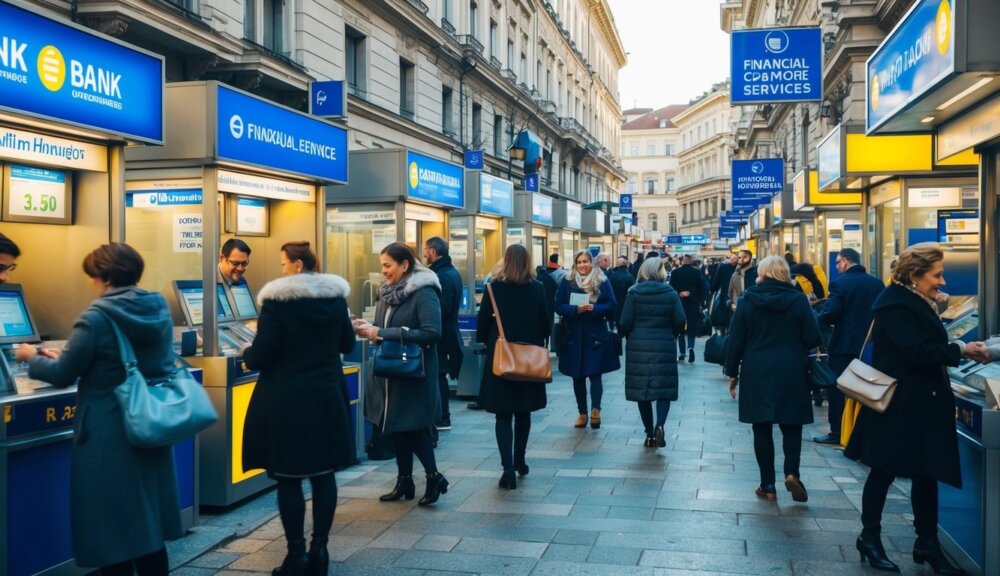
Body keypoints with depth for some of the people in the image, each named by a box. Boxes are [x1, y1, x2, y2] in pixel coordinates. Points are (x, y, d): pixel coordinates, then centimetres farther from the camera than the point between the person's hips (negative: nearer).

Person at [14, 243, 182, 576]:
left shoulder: (96, 318, -16)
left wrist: (33, 359, 12)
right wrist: (67, 358, 22)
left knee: (111, 528, 5)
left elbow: (62, 376, -9)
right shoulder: (160, 310, 4)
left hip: (110, 436, -7)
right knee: (148, 521, 17)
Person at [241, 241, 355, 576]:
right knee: (323, 471, 10)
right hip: (327, 396, 5)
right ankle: (319, 548, 14)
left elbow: (262, 355, -13)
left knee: (288, 476, 5)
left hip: (286, 400, -4)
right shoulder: (336, 297, 3)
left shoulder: (276, 300, -13)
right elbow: (347, 344, 13)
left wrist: (246, 354, 9)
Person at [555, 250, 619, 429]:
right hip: (574, 336, 2)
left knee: (595, 373, -10)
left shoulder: (602, 282, 0)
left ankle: (595, 409, -12)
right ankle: (582, 413, 16)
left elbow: (611, 306, -2)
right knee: (577, 376, 7)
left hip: (596, 335, -2)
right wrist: (576, 309, -19)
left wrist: (594, 308, -19)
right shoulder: (567, 282, 2)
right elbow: (558, 306, -2)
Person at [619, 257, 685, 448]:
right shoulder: (670, 293, -1)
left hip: (638, 347, 1)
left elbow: (625, 322, -6)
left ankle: (650, 434, 12)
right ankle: (659, 425, -17)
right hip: (664, 347, 0)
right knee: (663, 388, 6)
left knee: (642, 388, 8)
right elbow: (680, 321, -4)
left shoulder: (634, 292, -2)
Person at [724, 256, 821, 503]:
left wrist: (732, 372, 7)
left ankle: (768, 485, 10)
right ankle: (792, 472, -8)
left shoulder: (748, 300, -2)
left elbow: (735, 339, -1)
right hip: (791, 373, 0)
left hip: (756, 372, 0)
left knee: (762, 427, 7)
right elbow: (812, 339, -5)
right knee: (791, 424, 12)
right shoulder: (798, 300, -3)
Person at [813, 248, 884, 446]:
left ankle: (837, 433, 4)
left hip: (844, 345, -6)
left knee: (837, 389, 2)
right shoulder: (877, 283, 4)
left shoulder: (840, 283, -14)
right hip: (869, 345, 6)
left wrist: (819, 318, 0)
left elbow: (828, 315, -20)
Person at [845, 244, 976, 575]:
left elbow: (927, 347, 15)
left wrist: (955, 352, 2)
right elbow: (917, 351, -24)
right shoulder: (895, 304, -17)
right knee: (884, 471, 4)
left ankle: (927, 543, 21)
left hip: (922, 404, 9)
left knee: (927, 473, 11)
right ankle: (870, 538, 18)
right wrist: (959, 350, -17)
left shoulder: (916, 301, 14)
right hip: (899, 406, -9)